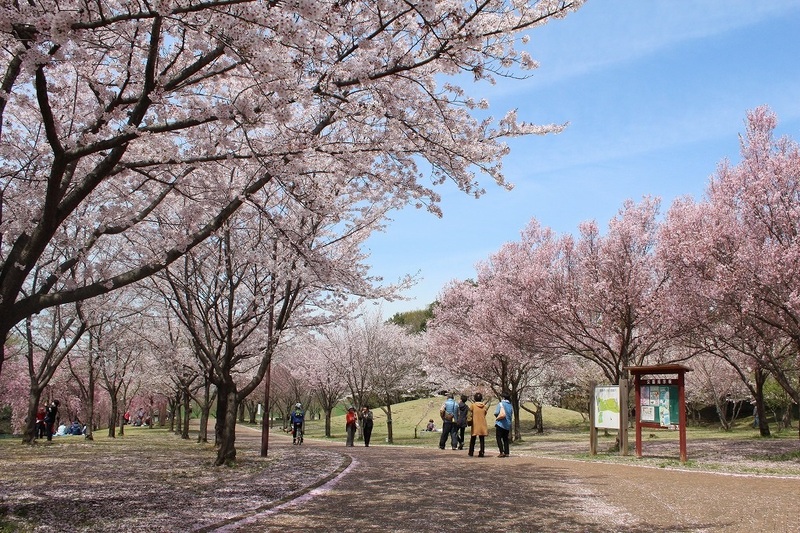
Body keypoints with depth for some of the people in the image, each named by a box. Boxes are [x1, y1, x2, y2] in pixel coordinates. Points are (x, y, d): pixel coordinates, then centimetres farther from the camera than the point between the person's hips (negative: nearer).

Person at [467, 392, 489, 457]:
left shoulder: (472, 405, -7)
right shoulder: (485, 406, 2)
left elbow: (469, 414, -6)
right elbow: (485, 413, 12)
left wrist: (469, 421, 6)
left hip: (475, 425, -1)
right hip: (483, 425, 2)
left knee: (473, 439, 11)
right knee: (482, 440, 6)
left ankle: (471, 452, 18)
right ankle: (481, 452, -1)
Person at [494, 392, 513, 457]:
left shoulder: (501, 404, -12)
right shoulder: (510, 405, 9)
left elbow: (503, 415, -23)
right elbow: (511, 416, 8)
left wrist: (497, 418, -9)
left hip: (500, 424, -7)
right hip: (508, 425, 7)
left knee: (499, 438, 0)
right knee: (505, 439, 14)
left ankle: (502, 452, -10)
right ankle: (506, 453, 11)